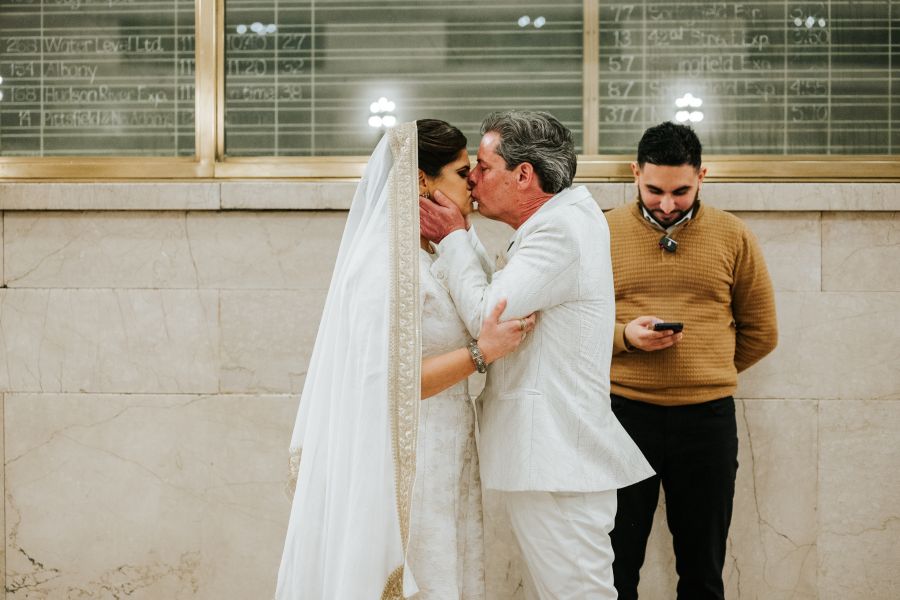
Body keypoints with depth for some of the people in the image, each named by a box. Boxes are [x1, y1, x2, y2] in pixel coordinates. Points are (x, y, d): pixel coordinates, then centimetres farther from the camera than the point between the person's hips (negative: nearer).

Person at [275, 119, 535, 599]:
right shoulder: (386, 264, -17)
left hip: (440, 465, 9)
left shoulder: (435, 256, 10)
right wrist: (481, 351, -24)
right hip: (404, 470, -9)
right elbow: (387, 383, -23)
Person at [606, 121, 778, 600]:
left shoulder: (733, 237, 4)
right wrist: (625, 336, -14)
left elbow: (760, 332, 10)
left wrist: (705, 373, 11)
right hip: (624, 412, 0)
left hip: (708, 417, 1)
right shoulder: (604, 233, 2)